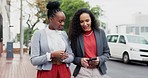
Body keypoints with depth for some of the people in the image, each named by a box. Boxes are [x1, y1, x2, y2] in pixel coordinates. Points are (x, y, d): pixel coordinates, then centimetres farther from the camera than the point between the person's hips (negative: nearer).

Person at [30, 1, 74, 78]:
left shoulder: (64, 34, 5)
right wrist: (51, 55, -21)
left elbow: (71, 56, 6)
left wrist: (62, 58, -14)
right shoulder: (39, 34, -6)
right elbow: (34, 60, -10)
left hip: (64, 72, 4)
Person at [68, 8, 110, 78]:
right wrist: (80, 60, -15)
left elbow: (107, 53, 5)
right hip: (82, 72, -1)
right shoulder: (75, 35, -3)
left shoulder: (100, 32, 1)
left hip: (98, 71, 2)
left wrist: (99, 59, -12)